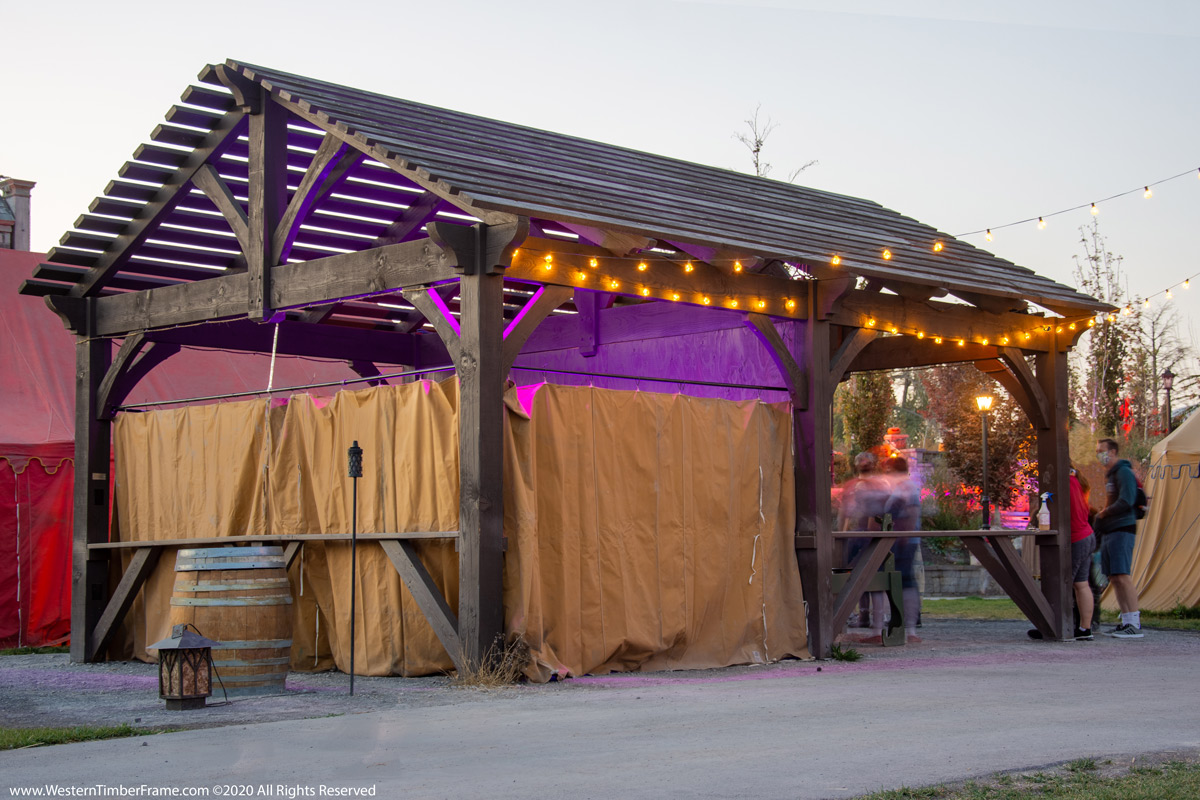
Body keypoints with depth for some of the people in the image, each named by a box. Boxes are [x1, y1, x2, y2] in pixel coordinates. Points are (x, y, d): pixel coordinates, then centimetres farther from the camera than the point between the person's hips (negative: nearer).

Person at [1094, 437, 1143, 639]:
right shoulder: (1109, 475, 21)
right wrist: (1100, 518, 11)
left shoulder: (1123, 472, -9)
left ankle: (1134, 624, -17)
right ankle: (1126, 621, 11)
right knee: (1114, 578, 8)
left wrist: (1104, 513, -6)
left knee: (1122, 577, -15)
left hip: (1122, 530, -10)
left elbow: (1126, 502, -19)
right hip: (1110, 531, 10)